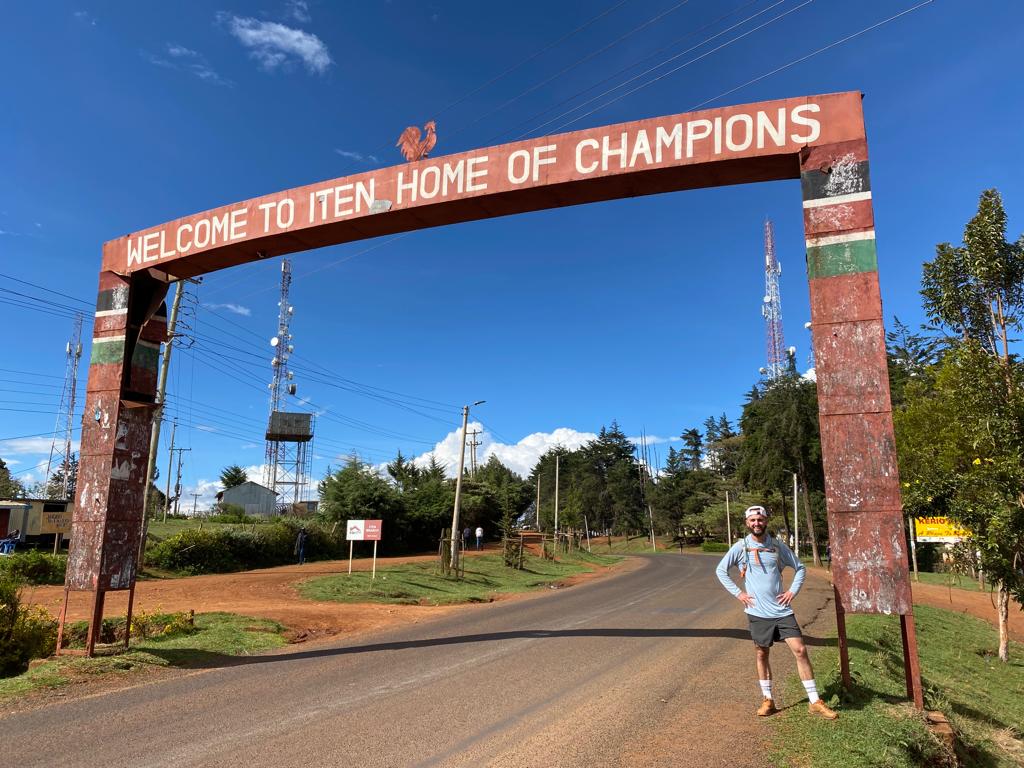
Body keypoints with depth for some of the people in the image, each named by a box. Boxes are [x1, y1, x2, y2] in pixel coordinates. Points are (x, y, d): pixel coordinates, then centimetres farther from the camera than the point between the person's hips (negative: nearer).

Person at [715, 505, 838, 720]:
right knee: (762, 654, 9)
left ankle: (815, 702, 7)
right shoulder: (740, 547, -3)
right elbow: (720, 570, 5)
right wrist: (737, 592, -2)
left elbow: (800, 568, 13)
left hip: (782, 609, 1)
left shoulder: (777, 545, 2)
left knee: (800, 650, -3)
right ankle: (768, 700, 24)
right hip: (758, 612, -1)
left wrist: (793, 591, 1)